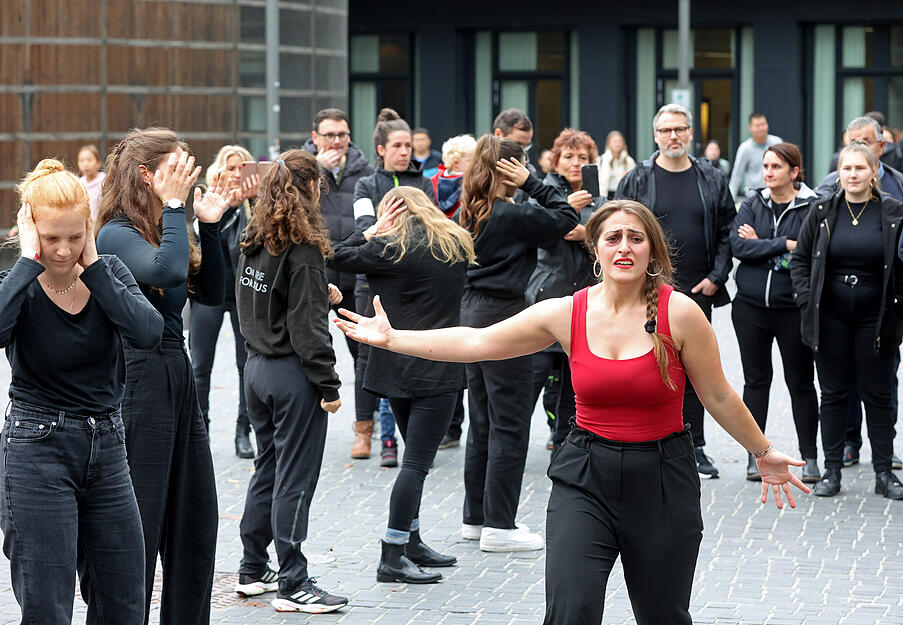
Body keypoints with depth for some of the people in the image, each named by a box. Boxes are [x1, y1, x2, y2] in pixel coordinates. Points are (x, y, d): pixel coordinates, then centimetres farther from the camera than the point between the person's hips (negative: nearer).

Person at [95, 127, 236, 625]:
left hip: (178, 378, 9)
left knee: (197, 519, 14)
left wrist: (209, 225, 5)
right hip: (140, 379, -9)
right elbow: (169, 270, -32)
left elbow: (211, 294, 13)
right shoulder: (117, 234, -14)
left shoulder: (164, 230, 12)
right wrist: (174, 205, -21)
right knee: (141, 526, -4)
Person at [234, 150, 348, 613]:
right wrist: (328, 385, -15)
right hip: (292, 374, -8)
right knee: (294, 478, -3)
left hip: (257, 366, 8)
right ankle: (292, 584, 1)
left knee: (267, 468, 18)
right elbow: (308, 325, -18)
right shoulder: (303, 248, -16)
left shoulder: (253, 243, 6)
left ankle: (252, 570, 24)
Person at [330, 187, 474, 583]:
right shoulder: (457, 246, 3)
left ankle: (411, 542, 24)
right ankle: (392, 558, -9)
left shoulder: (391, 248, -4)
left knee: (416, 457, 18)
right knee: (417, 461, -5)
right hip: (438, 371, -2)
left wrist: (371, 231, 7)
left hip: (397, 366, 2)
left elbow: (339, 257, 1)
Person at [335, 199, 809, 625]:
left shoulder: (680, 314, -10)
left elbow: (719, 398, 1)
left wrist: (764, 453, 8)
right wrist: (392, 339, -3)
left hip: (662, 482, -1)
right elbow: (475, 343, 0)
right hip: (586, 479, 1)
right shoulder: (567, 313, -3)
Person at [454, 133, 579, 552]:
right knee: (509, 423, -2)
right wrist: (532, 184, -6)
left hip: (473, 313, 9)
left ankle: (475, 518, 22)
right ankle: (499, 526, -1)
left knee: (482, 422, 15)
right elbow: (565, 218, -7)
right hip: (504, 316, -9)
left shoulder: (470, 213, 7)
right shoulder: (513, 215, -16)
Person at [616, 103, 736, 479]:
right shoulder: (636, 181, 2)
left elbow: (728, 232, 9)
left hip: (698, 292, 2)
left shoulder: (711, 181, 7)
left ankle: (695, 447, 15)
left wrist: (716, 277, -2)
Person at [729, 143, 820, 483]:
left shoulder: (812, 208, -4)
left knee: (801, 382, 4)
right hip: (751, 305, 3)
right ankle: (754, 456, 15)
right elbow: (738, 245, -7)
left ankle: (810, 457, 12)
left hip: (793, 306, -3)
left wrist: (760, 245, -11)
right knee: (756, 380, 8)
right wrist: (784, 245, -15)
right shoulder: (751, 205, 6)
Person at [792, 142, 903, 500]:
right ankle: (832, 471, 13)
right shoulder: (822, 211, 2)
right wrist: (806, 299, -1)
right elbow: (800, 259, 10)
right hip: (831, 318, 1)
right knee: (833, 394, 6)